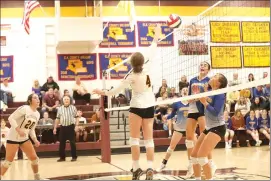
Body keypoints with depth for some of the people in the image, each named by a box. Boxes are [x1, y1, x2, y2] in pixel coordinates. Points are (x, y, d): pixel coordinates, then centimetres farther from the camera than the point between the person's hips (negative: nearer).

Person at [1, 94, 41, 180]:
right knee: (9, 160, -4)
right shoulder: (24, 108, -17)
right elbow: (11, 118, -19)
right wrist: (18, 129, -29)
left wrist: (35, 140, 2)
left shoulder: (37, 114, 5)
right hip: (13, 137, -7)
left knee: (34, 158, 6)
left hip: (24, 138, 7)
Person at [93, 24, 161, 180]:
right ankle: (150, 168, -6)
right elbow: (151, 53, 5)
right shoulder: (147, 68, -7)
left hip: (137, 107, -4)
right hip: (150, 106, 4)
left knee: (135, 138, 4)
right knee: (149, 139, 3)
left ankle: (136, 168, -1)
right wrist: (156, 37, 17)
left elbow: (118, 89, -9)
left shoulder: (132, 76, -14)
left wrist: (104, 93, 4)